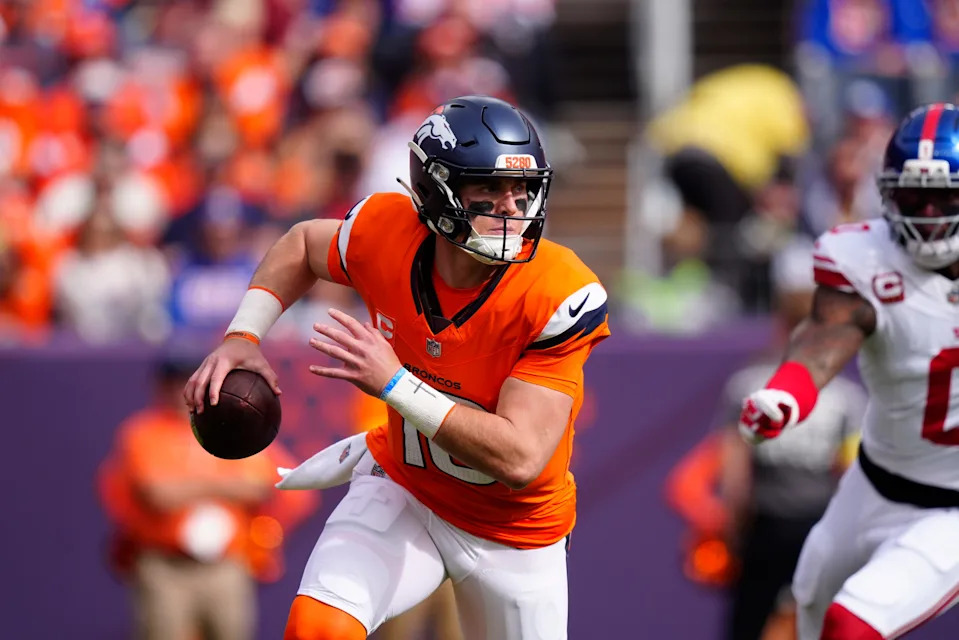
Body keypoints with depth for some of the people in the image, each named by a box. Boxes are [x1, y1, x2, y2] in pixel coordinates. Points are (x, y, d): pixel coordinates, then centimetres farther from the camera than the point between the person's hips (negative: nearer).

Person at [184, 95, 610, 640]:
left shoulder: (561, 296, -28)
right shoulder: (386, 233, -18)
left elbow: (520, 459, -32)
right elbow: (305, 245, 8)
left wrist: (395, 383, -35)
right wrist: (242, 338, -6)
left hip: (516, 532, -1)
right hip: (402, 488, 1)